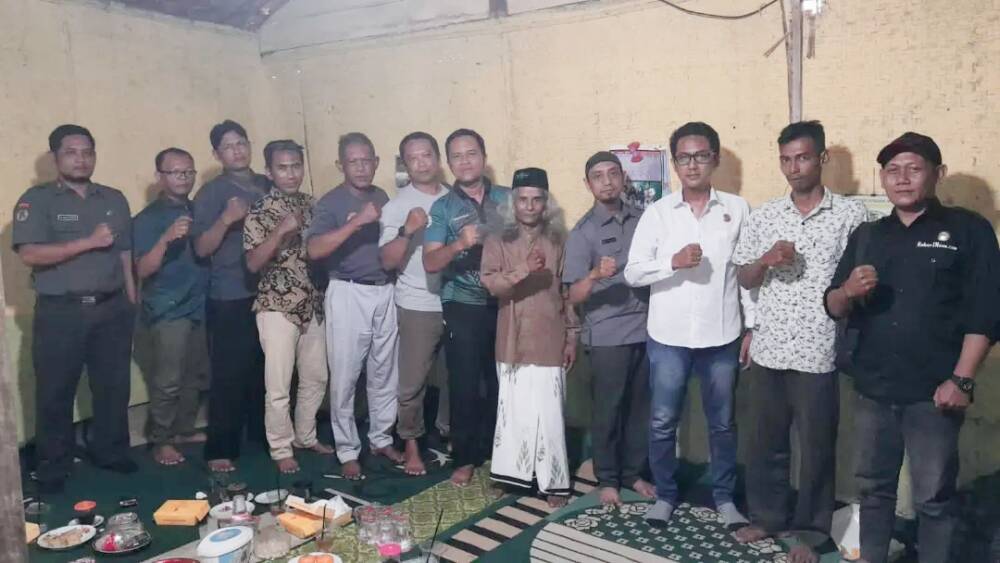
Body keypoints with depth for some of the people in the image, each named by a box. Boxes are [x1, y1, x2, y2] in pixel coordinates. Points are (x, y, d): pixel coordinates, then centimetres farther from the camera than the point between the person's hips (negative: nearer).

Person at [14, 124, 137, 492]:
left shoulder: (114, 199, 11)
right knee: (55, 393, 5)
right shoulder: (36, 200, -2)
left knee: (114, 387, 10)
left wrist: (131, 302, 9)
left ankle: (111, 452, 26)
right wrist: (89, 242, -19)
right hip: (60, 313, -3)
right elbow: (29, 255, -14)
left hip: (112, 309, 4)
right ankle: (53, 467, 19)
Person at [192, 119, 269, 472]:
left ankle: (262, 435, 25)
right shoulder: (210, 194, -1)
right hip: (230, 299, -4)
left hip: (269, 293, 4)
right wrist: (226, 220, -22)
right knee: (229, 376, -3)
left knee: (267, 371, 8)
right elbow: (201, 249, -8)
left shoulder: (269, 187, 12)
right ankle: (220, 450, 6)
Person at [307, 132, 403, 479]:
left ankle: (381, 439, 28)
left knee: (385, 372, 12)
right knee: (345, 376, 1)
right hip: (348, 294, -5)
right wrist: (357, 221, -26)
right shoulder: (330, 202, -7)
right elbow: (314, 250, -22)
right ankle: (347, 451, 14)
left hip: (385, 292, 5)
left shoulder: (382, 197, 11)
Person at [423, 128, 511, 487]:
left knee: (501, 382, 8)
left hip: (505, 303, 2)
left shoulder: (507, 198, 6)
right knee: (465, 385, 1)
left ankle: (495, 451, 27)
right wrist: (458, 245, -27)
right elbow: (430, 263, -9)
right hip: (463, 308, -2)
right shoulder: (443, 208, 0)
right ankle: (465, 458, 17)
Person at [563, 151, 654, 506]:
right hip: (607, 336, -4)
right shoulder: (583, 232, -7)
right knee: (607, 411, 6)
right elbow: (574, 297, -11)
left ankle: (634, 472, 29)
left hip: (646, 329, 4)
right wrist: (595, 275, -31)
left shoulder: (643, 220, 5)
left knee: (640, 407, 12)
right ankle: (607, 479, 23)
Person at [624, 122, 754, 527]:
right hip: (668, 337, 0)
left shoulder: (737, 209, 1)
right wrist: (673, 261, -20)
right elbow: (632, 273, -4)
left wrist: (752, 327, 4)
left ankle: (724, 497, 31)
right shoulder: (658, 212, -1)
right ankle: (665, 495, 28)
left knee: (722, 423, 13)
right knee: (662, 423, 8)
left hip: (722, 336, 0)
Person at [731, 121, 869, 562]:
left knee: (816, 447, 8)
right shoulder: (763, 216, 7)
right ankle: (767, 515, 32)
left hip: (820, 353, -3)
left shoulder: (851, 215, -2)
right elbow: (744, 279, 9)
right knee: (768, 441, 15)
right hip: (769, 350, 3)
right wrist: (766, 260, -10)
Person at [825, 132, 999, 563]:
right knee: (873, 487, 14)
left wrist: (962, 379, -13)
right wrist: (848, 291, -13)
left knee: (934, 497, 5)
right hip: (873, 389, 4)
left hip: (933, 391, -4)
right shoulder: (866, 235, 11)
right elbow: (833, 308, 9)